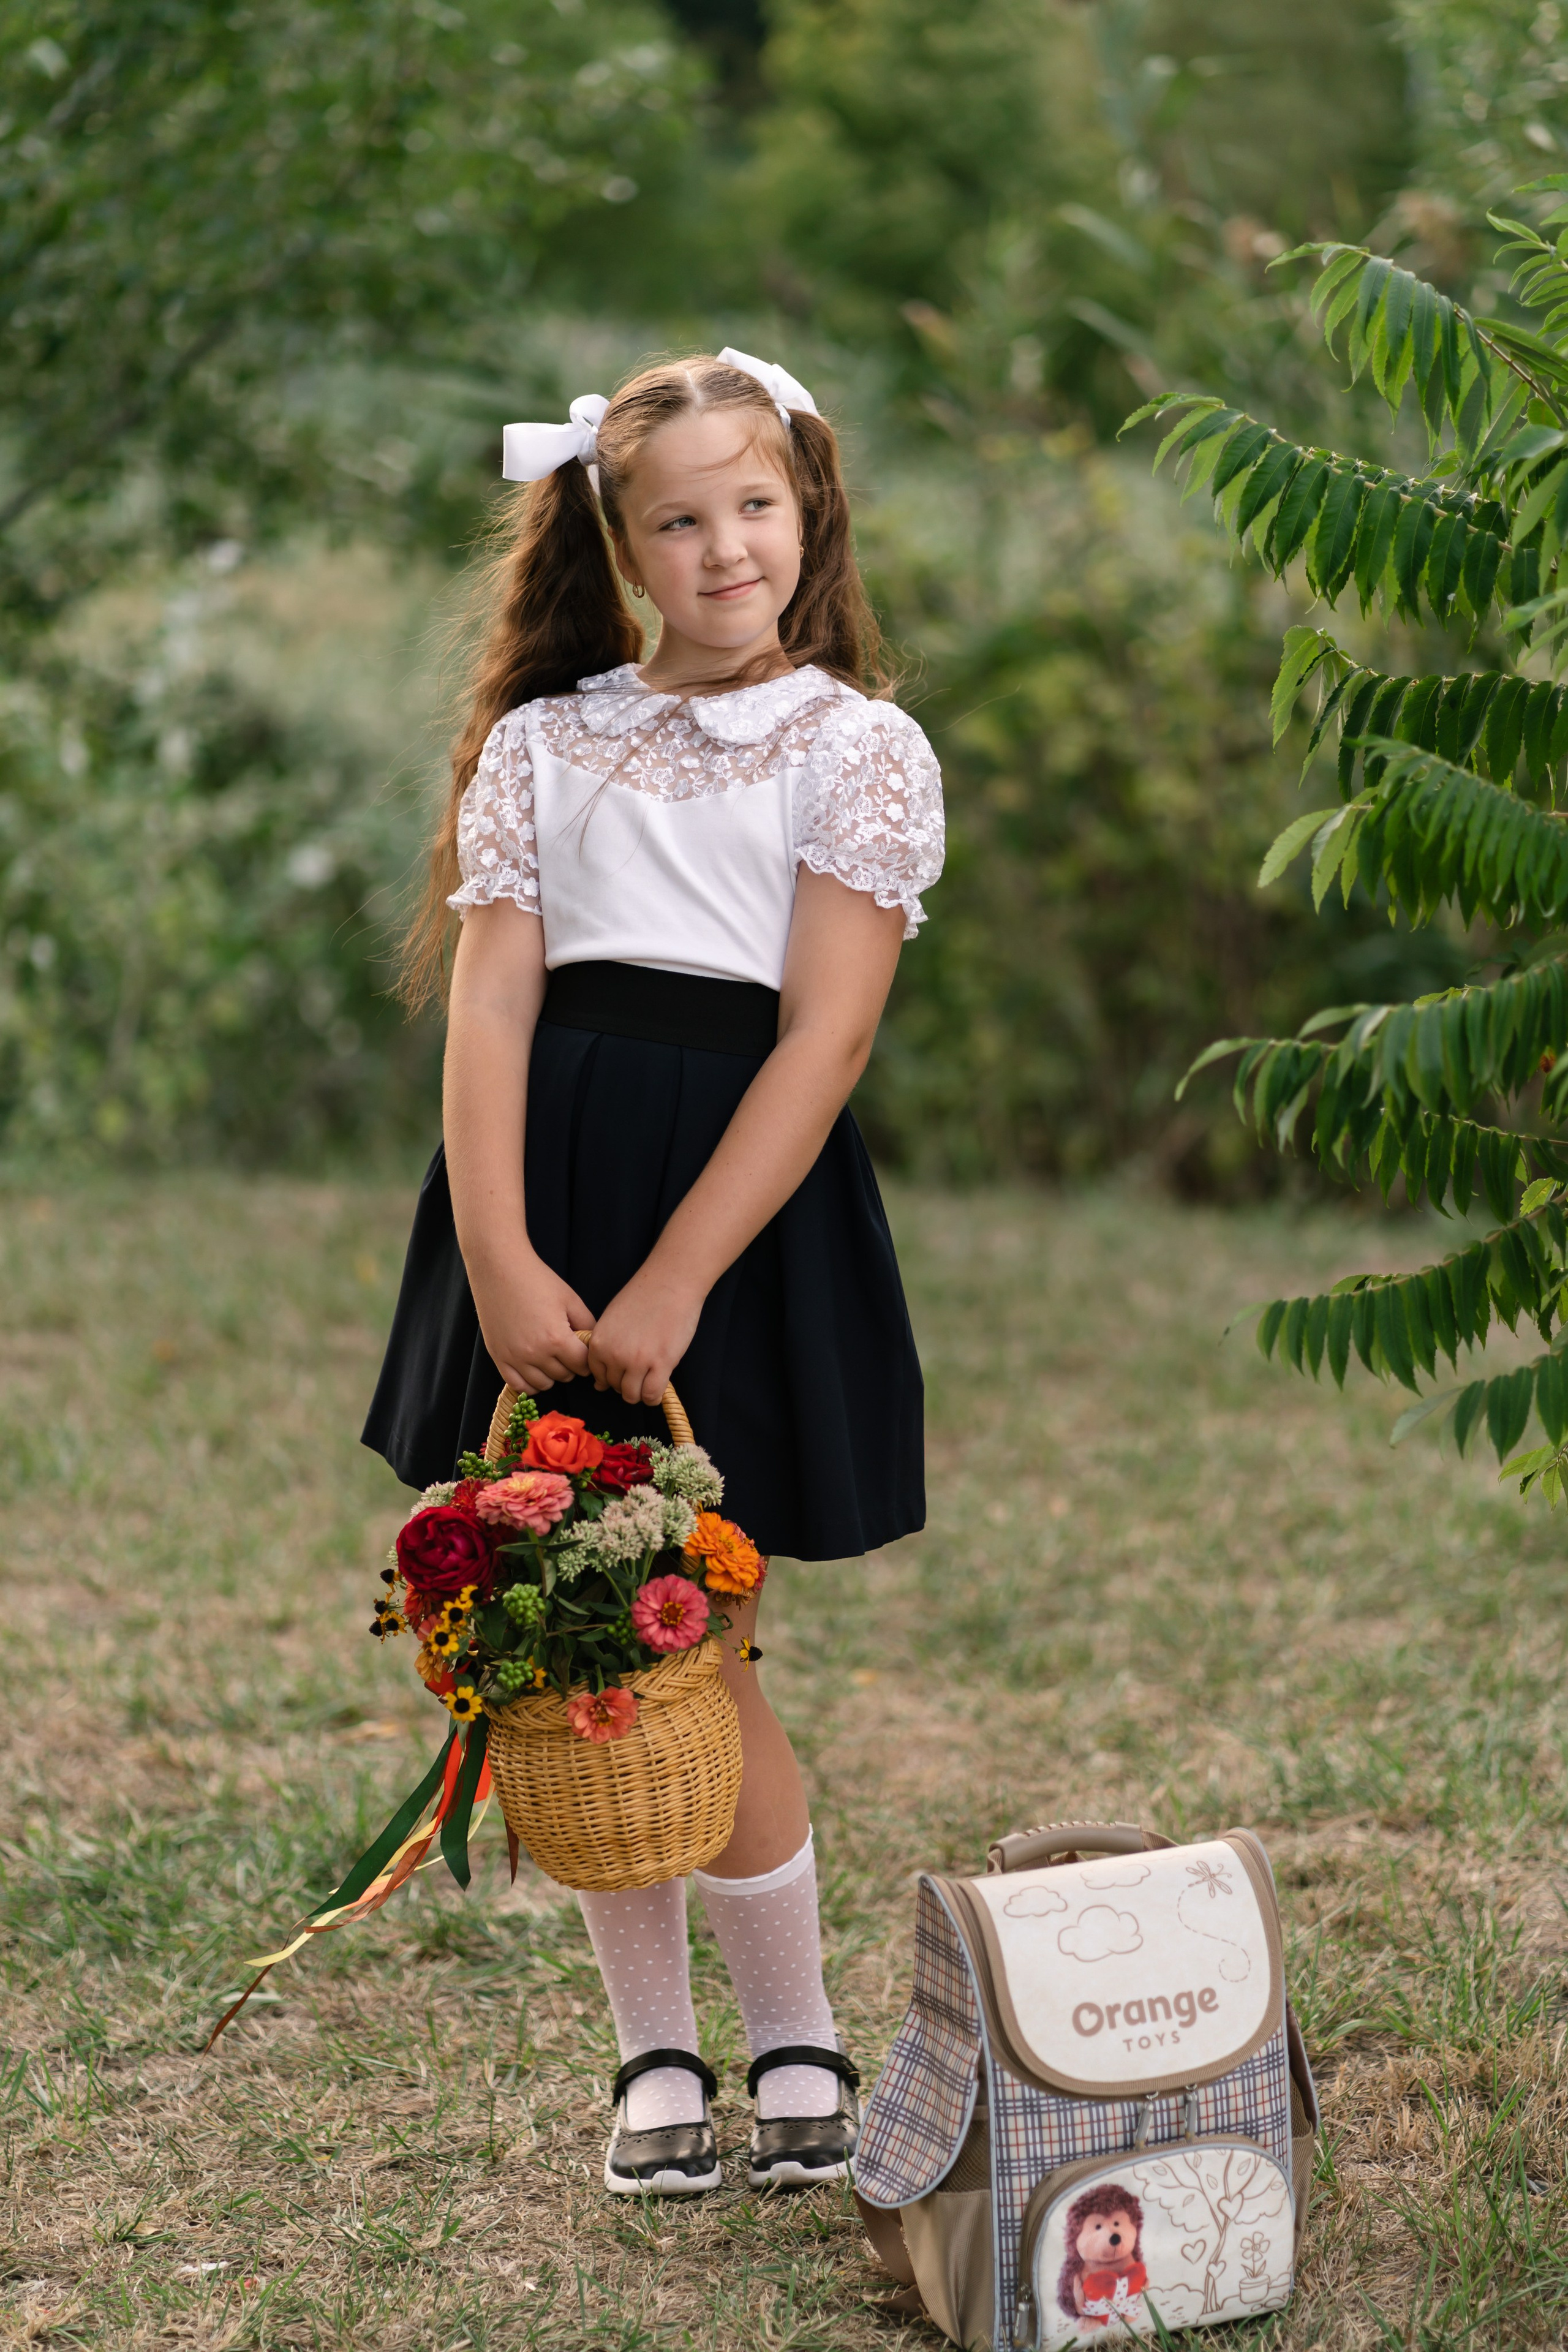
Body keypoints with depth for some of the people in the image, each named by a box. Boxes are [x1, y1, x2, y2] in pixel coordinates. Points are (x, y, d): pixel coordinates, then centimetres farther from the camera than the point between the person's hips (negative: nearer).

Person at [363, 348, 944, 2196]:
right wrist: (496, 1258, -12)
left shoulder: (859, 749, 2)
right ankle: (653, 2054, 20)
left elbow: (823, 1040, -7)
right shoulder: (544, 743, 11)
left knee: (694, 1650, -3)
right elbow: (488, 1005, 2)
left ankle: (797, 2043, 16)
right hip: (541, 1192, 3)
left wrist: (670, 1288, -15)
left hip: (739, 1201, -3)